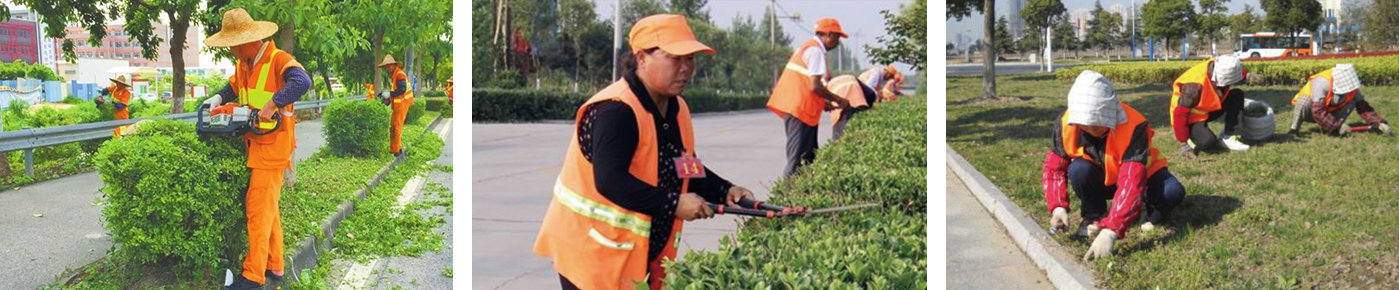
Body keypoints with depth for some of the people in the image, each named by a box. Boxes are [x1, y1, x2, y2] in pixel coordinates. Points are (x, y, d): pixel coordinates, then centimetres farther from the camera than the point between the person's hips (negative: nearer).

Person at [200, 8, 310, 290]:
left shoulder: (279, 60, -17)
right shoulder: (243, 65, 11)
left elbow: (302, 81, -35)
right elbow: (233, 87, 29)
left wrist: (272, 105, -39)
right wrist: (218, 98, 9)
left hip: (273, 144, -9)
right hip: (255, 143, 9)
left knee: (259, 208, -9)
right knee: (268, 206, 14)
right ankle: (274, 266, 24)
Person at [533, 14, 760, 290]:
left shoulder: (676, 109, 7)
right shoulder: (616, 111, -22)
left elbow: (685, 170, 17)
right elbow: (610, 181, -31)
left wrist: (725, 191, 0)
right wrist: (674, 204, -28)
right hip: (593, 251, -9)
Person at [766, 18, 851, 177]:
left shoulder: (807, 47, 20)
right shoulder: (816, 51, -11)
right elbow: (814, 86, -19)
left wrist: (824, 103, 17)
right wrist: (838, 100, -8)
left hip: (794, 106, 10)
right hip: (800, 109, -10)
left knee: (809, 157, 12)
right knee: (798, 159, -10)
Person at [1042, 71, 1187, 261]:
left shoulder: (1133, 126, -37)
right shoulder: (1067, 123, -26)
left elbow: (1132, 182, -45)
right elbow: (1054, 167, -13)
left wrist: (1110, 230, -55)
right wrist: (1058, 207, -30)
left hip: (1141, 174, -2)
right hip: (1100, 180, 3)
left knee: (1173, 192, -33)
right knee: (1078, 170, -31)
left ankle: (1154, 214, 3)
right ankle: (1093, 216, -2)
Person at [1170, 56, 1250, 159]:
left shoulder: (1220, 69, -14)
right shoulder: (1195, 85, -36)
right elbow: (1180, 114, -31)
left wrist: (1247, 75, -8)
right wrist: (1184, 143, -27)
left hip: (1208, 109, 8)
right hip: (1191, 118, -8)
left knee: (1237, 95, -6)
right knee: (1208, 141, -32)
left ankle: (1228, 136, -1)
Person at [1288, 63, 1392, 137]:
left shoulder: (1351, 86, -15)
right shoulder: (1322, 83, -34)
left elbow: (1363, 107, -11)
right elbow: (1318, 112, -38)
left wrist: (1380, 123, -23)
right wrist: (1338, 125, -37)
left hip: (1327, 110, 6)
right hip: (1309, 112, -5)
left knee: (1352, 99, -15)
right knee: (1305, 100, -39)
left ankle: (1327, 128, -9)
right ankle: (1294, 129, -18)